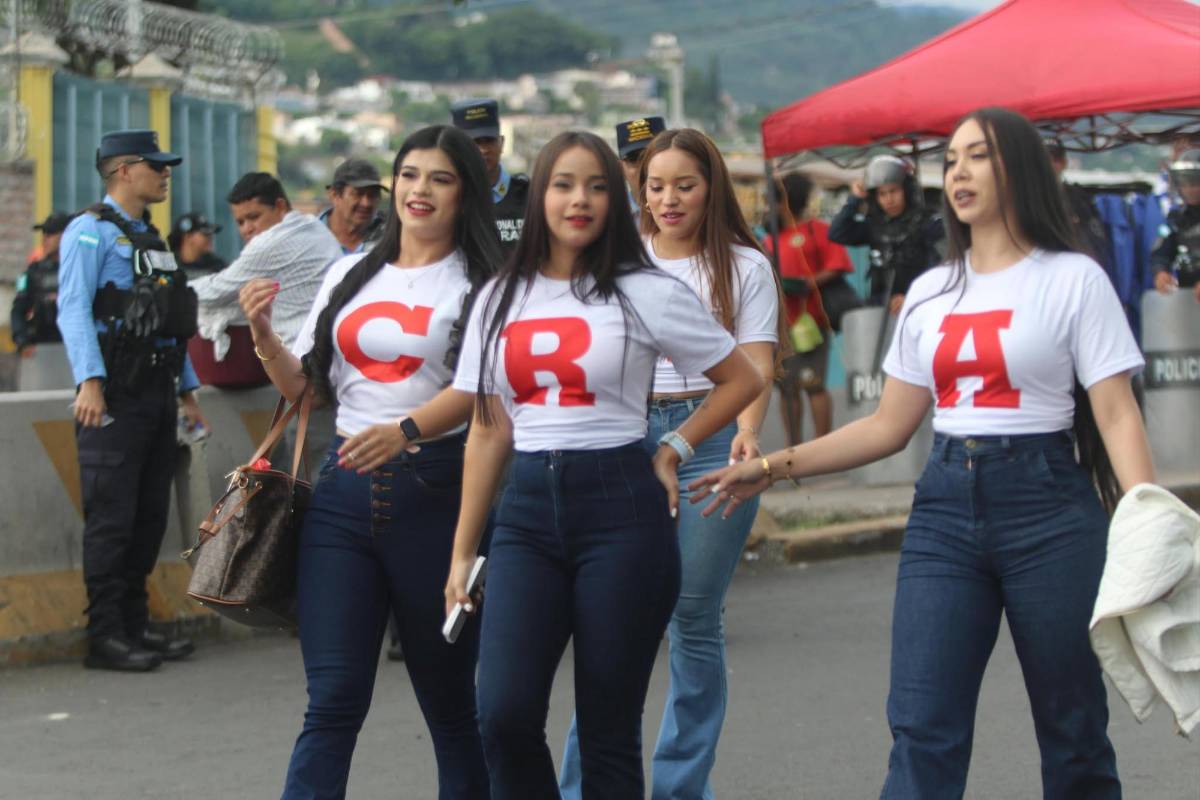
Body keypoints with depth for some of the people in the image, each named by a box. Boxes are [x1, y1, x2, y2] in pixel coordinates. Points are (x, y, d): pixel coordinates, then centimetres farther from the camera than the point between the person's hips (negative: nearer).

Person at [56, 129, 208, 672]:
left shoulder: (150, 238, 21)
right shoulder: (91, 232, -5)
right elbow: (73, 310, -15)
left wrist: (187, 391, 21)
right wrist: (90, 381, -26)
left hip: (157, 393, 8)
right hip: (116, 397, -8)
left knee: (151, 515, 9)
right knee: (111, 517, -7)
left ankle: (134, 626, 17)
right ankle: (105, 637, -4)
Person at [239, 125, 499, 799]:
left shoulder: (481, 283, 0)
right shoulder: (351, 275, 16)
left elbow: (478, 391, -13)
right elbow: (302, 385, 19)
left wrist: (405, 430, -30)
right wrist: (264, 336, -1)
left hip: (436, 491, -3)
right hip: (346, 490, 4)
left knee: (449, 694, 6)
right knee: (334, 699, -2)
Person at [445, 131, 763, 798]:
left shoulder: (646, 294, 0)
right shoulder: (501, 300, 12)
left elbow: (744, 380, 8)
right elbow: (489, 431, 13)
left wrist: (672, 451, -1)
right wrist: (463, 549, 11)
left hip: (620, 509, -3)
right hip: (528, 512, 3)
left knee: (609, 731, 0)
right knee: (504, 713, -12)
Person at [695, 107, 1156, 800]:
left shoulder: (1073, 280, -1)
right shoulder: (929, 293, 13)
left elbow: (1118, 416, -6)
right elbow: (890, 426, 15)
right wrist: (774, 469, 7)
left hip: (1046, 508, -4)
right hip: (943, 512, 4)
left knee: (1073, 732, 5)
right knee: (923, 728, -6)